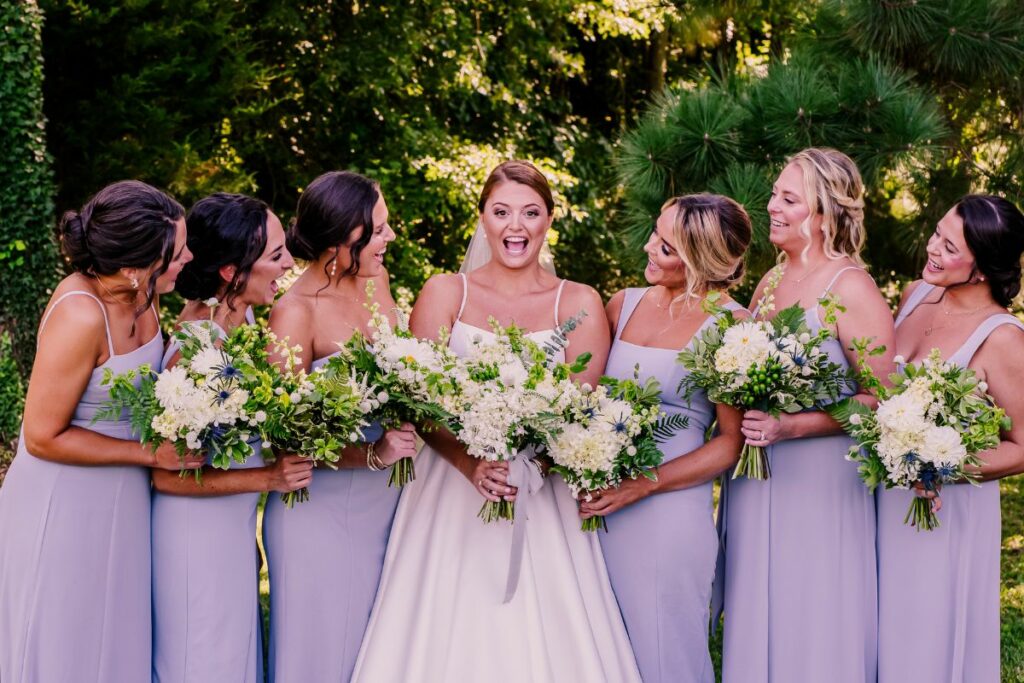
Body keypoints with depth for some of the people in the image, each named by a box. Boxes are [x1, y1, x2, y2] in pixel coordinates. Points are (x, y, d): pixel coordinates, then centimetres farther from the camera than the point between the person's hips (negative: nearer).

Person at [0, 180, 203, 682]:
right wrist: (151, 454, -19)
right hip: (66, 507, -7)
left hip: (121, 498, 7)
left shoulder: (139, 291, -9)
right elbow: (43, 437, -22)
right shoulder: (80, 316, -31)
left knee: (118, 642, 21)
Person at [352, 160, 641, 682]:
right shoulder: (444, 295, 5)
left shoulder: (578, 304, 6)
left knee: (545, 638, -2)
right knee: (451, 638, 0)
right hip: (452, 497, 0)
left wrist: (525, 461, -21)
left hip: (542, 505, 0)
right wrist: (473, 465, -20)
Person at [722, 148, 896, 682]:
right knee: (758, 614, 13)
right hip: (756, 477, 7)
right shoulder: (771, 282, 10)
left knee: (812, 620, 2)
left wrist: (788, 427, -23)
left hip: (821, 480, -7)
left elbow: (880, 398, -16)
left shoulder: (851, 288, -12)